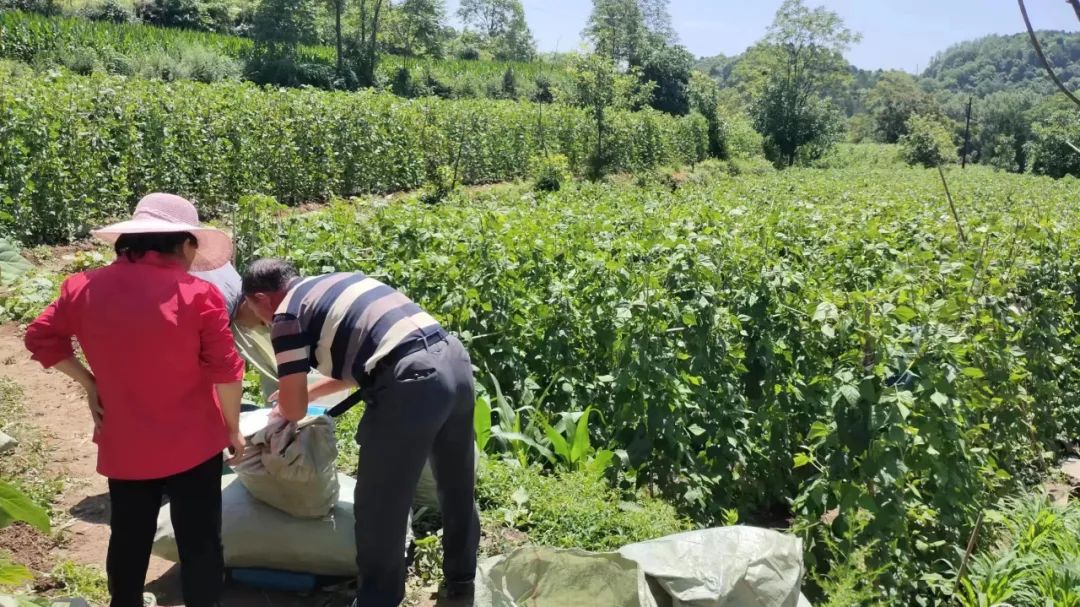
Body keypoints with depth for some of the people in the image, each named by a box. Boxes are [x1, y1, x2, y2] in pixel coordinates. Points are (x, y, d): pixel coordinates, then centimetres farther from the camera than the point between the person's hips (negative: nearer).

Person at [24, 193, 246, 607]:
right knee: (200, 542, 8)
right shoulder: (199, 295, -16)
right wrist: (233, 429, -1)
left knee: (128, 541, 21)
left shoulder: (84, 288, -3)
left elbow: (41, 338, 10)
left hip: (124, 445, 4)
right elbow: (225, 373, -14)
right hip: (192, 444, -4)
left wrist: (88, 382, 10)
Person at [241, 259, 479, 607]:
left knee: (379, 504, 10)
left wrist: (281, 410, 30)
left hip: (411, 382, -9)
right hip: (454, 358, 9)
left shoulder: (288, 314, 4)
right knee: (457, 487, 24)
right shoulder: (339, 282, 27)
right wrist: (310, 393, 44)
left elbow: (293, 410, 7)